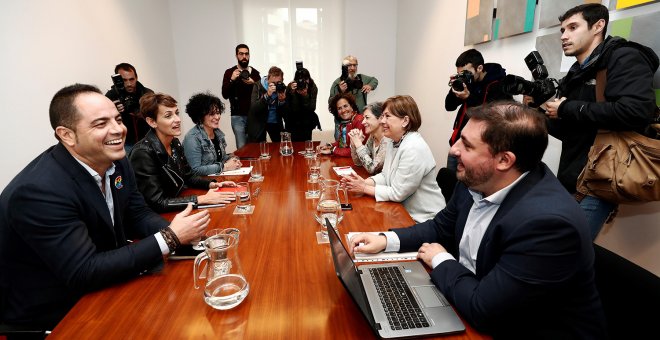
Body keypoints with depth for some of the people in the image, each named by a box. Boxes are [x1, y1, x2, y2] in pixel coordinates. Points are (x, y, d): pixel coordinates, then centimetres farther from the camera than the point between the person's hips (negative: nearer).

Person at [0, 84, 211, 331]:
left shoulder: (115, 161, -7)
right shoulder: (39, 191, -29)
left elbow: (138, 216, 1)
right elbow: (84, 274, -29)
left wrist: (176, 231, -20)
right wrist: (169, 238, -30)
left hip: (100, 287, 6)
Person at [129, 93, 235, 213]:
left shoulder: (175, 143, 0)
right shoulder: (143, 153, -21)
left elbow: (188, 176, 13)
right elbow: (156, 203, -23)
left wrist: (212, 184, -5)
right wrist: (203, 199, -25)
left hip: (178, 210, 6)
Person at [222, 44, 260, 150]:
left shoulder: (255, 72, 9)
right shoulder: (230, 72, 1)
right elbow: (225, 95, -6)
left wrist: (254, 84, -11)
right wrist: (232, 80, -18)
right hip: (237, 116, -2)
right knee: (242, 147, -5)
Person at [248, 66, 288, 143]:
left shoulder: (283, 88, -6)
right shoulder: (258, 86, -12)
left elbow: (285, 114, -6)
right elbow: (253, 109, -23)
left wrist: (282, 101, -26)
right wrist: (267, 95, -33)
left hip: (276, 123, 2)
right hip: (258, 122, -2)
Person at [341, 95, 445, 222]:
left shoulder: (414, 149, -25)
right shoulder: (393, 142, 4)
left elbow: (397, 193, -22)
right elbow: (385, 175, 10)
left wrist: (364, 188, -15)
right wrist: (365, 182, -8)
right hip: (403, 211, 7)